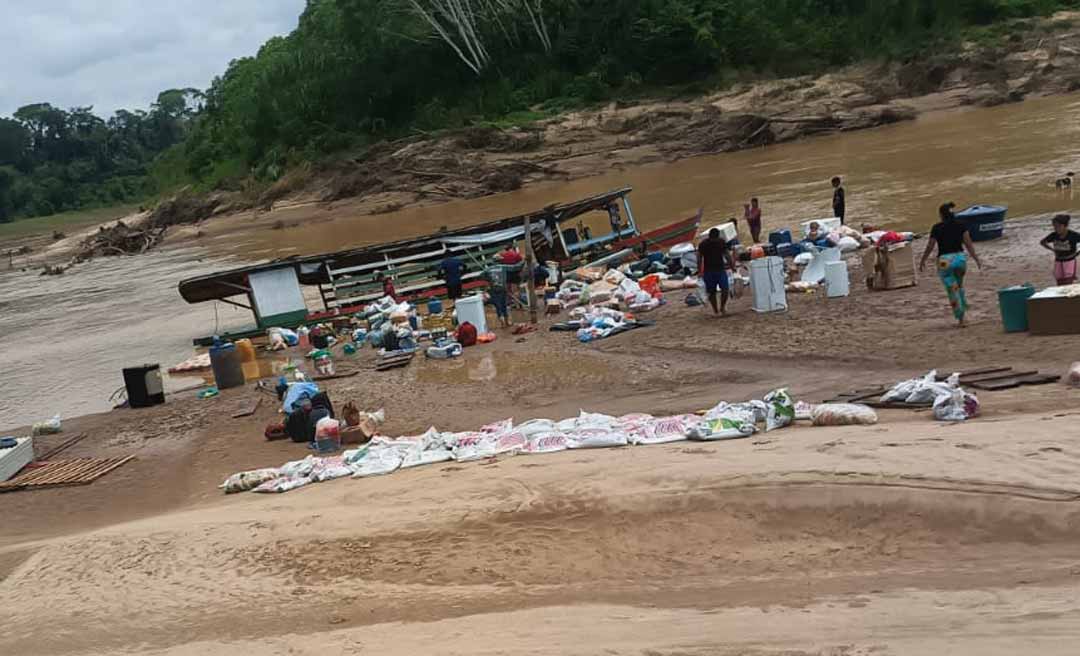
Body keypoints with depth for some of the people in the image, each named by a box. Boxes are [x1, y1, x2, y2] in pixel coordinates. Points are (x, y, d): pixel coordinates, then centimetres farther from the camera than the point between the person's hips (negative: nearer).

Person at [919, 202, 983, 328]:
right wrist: (976, 258, 6)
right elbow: (968, 243, 0)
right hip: (960, 257, 3)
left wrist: (922, 261, 11)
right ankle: (962, 315, 24)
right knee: (959, 286, 24)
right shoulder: (960, 225, 4)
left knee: (952, 290, 3)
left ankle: (961, 319, 3)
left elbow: (930, 247, 0)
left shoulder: (937, 228, -3)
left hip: (945, 260, -3)